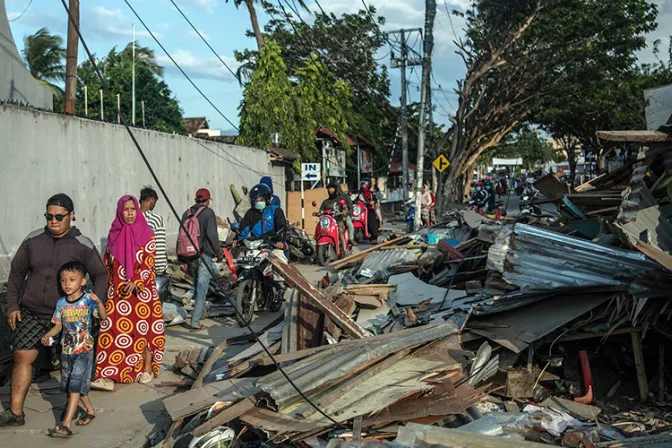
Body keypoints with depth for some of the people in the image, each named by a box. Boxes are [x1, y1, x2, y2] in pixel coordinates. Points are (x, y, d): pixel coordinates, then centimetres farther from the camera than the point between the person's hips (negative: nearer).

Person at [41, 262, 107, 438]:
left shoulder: (88, 300, -12)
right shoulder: (61, 303, 2)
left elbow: (104, 316, -20)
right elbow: (58, 325, 8)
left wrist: (98, 302, -36)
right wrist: (47, 335, -9)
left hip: (84, 351, -6)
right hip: (66, 351, 6)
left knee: (75, 387, -9)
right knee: (73, 386, 17)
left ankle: (66, 424, -10)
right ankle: (90, 411, 37)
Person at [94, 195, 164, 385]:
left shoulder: (146, 234, -3)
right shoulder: (114, 234, 7)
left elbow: (149, 263, -9)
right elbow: (107, 264, 14)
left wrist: (136, 282, -22)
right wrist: (106, 288, 11)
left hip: (141, 291, -2)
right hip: (117, 294, 3)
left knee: (143, 328, 3)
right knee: (113, 331, -1)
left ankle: (147, 369, 17)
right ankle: (109, 374, 4)